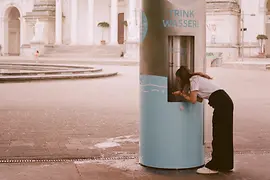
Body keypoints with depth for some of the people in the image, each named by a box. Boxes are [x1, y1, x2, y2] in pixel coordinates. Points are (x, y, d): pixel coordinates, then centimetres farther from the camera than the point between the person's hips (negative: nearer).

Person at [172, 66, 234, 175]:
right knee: (225, 135, 13)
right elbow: (194, 96, 21)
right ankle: (226, 165, 20)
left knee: (218, 135, -4)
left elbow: (193, 100, -9)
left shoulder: (194, 80, -5)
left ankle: (213, 166, 2)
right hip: (226, 102, 10)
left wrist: (181, 94, 4)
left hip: (221, 104, -10)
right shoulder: (197, 78, 22)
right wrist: (182, 93, 16)